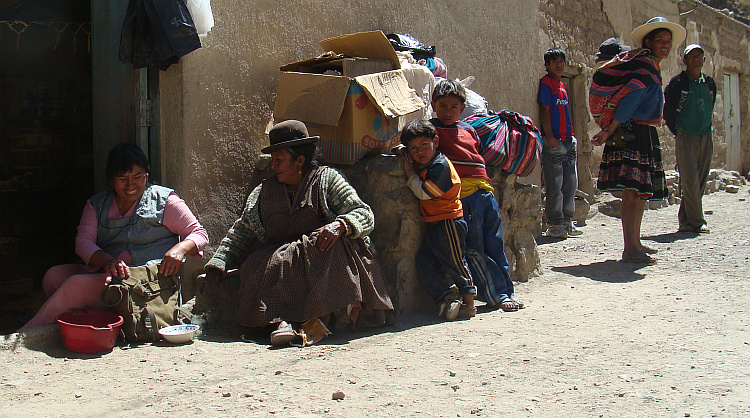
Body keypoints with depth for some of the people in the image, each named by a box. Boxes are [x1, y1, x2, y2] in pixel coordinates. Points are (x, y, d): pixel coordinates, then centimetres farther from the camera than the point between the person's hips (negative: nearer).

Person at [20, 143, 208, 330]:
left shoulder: (164, 200, 4)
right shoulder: (97, 204, 16)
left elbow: (199, 234, 3)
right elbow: (83, 241, 3)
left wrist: (180, 248, -20)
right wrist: (107, 260, -19)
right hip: (104, 272, 6)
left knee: (77, 285, -23)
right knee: (54, 276, -17)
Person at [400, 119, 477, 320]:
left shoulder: (440, 165, -17)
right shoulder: (422, 165, 11)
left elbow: (423, 192, -21)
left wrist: (410, 172, -10)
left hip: (449, 222, -9)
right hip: (433, 226, 9)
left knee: (455, 262, -1)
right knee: (424, 263, 1)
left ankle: (469, 303, 11)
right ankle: (446, 299, 3)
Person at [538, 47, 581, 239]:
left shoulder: (561, 85, 20)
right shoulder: (546, 83, -4)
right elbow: (544, 110, -11)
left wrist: (571, 136, 17)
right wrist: (549, 136, -18)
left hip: (567, 140, 8)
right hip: (553, 141, -8)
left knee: (570, 184, 9)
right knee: (555, 185, -6)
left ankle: (567, 222, 17)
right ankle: (555, 225, 0)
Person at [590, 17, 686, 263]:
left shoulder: (649, 66, 20)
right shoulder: (646, 67, -12)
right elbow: (628, 102, -20)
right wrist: (608, 132, -23)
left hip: (643, 134, 11)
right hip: (633, 133, -11)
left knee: (642, 190, 16)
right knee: (632, 190, -15)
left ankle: (635, 243, 26)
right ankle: (630, 250, -19)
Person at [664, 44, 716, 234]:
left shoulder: (710, 83, 13)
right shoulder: (677, 82, -3)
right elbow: (667, 110, 0)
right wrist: (678, 131, 3)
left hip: (706, 138, 5)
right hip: (686, 138, -5)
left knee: (700, 182, 4)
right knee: (690, 180, -12)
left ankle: (685, 221, 12)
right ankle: (697, 222, -6)